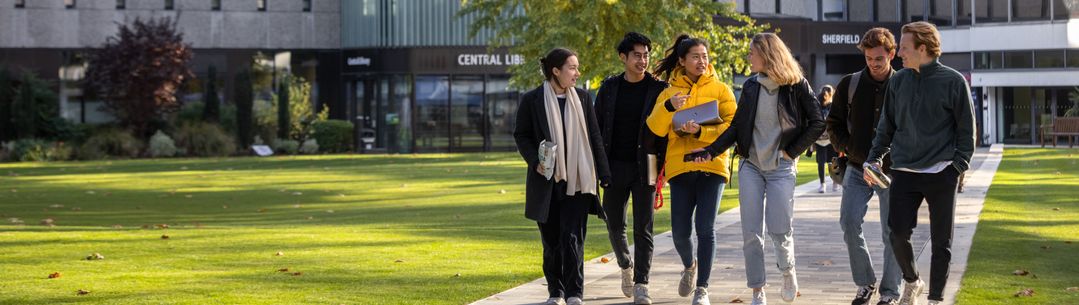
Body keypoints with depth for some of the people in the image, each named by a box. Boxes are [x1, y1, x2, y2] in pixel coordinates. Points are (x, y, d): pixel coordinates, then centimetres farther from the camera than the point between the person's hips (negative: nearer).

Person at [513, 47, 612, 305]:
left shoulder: (582, 98, 7)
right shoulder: (532, 100, -1)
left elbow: (595, 137, 8)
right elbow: (521, 135, 3)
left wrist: (604, 174, 4)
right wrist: (535, 161, -13)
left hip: (577, 180, 1)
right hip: (546, 181, 0)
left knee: (573, 238, -7)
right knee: (551, 240, 6)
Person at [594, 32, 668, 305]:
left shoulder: (658, 89, -1)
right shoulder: (609, 88, 6)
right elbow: (597, 126, 10)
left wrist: (662, 168, -8)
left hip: (644, 168, -3)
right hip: (615, 167, 3)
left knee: (643, 228, -4)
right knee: (615, 225, 10)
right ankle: (626, 266, 35)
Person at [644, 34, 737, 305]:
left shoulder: (720, 89, 6)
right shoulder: (669, 92, 10)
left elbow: (732, 127, -3)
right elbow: (656, 128, -2)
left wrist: (701, 132, -16)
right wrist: (669, 107, -21)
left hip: (712, 165, -1)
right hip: (680, 167, 2)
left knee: (705, 228, -9)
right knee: (680, 231, 0)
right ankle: (689, 266, 32)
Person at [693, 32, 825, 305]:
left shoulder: (797, 86, -5)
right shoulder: (751, 86, 8)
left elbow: (817, 124, -2)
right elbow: (737, 127, 10)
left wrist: (792, 151, -6)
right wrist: (711, 151, 0)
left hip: (781, 167, -4)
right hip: (750, 165, 4)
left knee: (779, 229, -10)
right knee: (751, 233, -2)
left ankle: (788, 272, 21)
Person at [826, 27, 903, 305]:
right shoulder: (849, 85, 3)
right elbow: (834, 122, 11)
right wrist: (845, 147, -4)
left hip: (892, 171, -2)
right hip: (857, 169, 2)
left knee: (892, 232, 0)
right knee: (849, 223, -10)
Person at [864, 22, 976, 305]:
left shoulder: (953, 81, -4)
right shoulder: (898, 81, 7)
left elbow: (966, 130, 0)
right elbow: (887, 126, 15)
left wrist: (959, 165, -8)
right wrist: (874, 159, 6)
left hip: (941, 175, -3)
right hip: (904, 172, 3)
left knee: (941, 241, 3)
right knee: (898, 233, -6)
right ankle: (912, 281, 20)